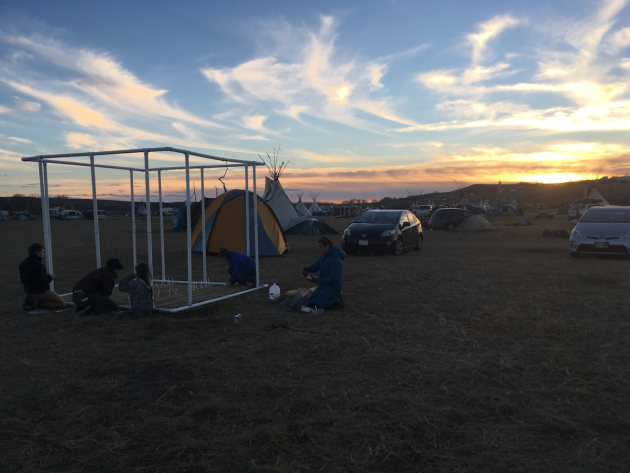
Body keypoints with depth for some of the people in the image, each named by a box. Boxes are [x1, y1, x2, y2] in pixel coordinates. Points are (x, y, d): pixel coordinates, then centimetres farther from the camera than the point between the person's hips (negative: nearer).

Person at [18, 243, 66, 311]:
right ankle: (38, 303, -10)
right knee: (63, 304, -1)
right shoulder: (37, 265, -23)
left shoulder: (23, 264, 5)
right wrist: (50, 278, -6)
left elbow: (23, 280, 13)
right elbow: (42, 282, -27)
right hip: (40, 292, -9)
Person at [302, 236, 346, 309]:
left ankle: (336, 301, -2)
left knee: (315, 305, -14)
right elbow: (315, 266, 12)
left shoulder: (336, 260, -26)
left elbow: (333, 278, -27)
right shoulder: (324, 256, 4)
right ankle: (335, 298, 15)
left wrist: (317, 280, -25)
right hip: (323, 285, 10)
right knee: (310, 302, 14)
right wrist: (306, 269, -10)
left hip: (332, 288, -10)